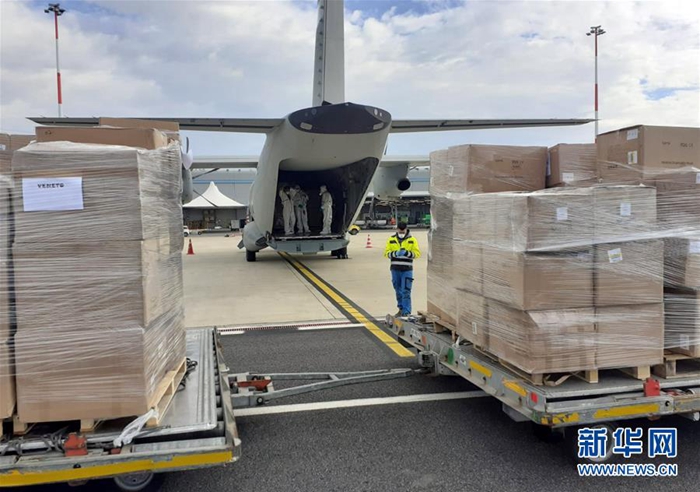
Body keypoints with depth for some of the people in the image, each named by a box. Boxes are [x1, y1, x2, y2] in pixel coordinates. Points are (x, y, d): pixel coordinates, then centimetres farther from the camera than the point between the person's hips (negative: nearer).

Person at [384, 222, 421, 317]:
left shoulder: (412, 240, 1)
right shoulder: (391, 239, 7)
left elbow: (417, 253, -4)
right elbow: (386, 253, 3)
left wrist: (407, 253, -20)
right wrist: (395, 254, -17)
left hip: (407, 270, -3)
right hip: (395, 269, 3)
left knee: (406, 291, -7)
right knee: (398, 291, 13)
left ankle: (406, 312, -4)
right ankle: (401, 308, 27)